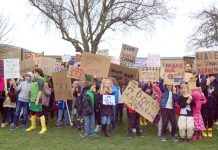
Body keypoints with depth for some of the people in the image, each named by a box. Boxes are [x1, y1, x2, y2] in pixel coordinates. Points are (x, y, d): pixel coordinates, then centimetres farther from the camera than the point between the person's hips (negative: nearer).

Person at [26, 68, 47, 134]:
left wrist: (37, 99, -22)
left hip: (37, 99, -10)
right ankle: (33, 126, 33)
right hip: (32, 99, 10)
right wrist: (32, 98, 16)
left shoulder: (40, 80, -12)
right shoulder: (35, 80, 16)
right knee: (32, 113, 18)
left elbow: (40, 90, -19)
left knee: (39, 113, -7)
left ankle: (44, 128, -2)